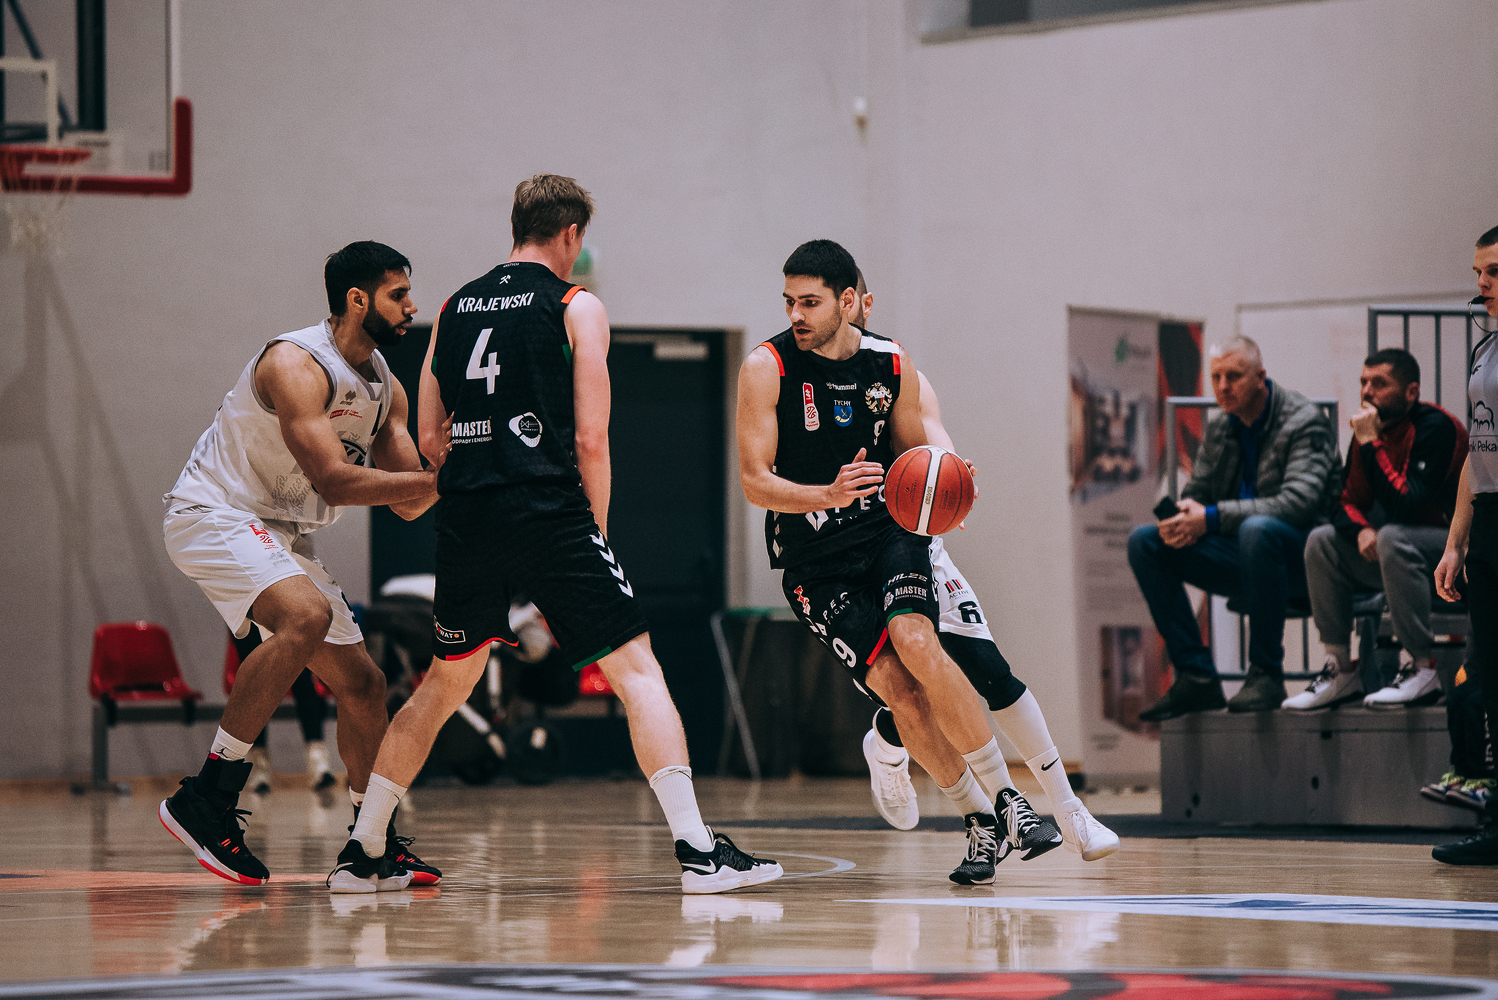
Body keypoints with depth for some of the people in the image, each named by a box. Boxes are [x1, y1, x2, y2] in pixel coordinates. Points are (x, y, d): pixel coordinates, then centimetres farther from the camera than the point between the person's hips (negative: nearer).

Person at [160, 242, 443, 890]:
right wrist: (439, 479, -28)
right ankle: (205, 799, -28)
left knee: (362, 684, 7)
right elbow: (334, 481, -29)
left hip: (279, 539, 9)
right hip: (212, 514, -9)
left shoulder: (384, 386, 7)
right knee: (307, 616, -34)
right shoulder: (297, 365, -21)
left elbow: (408, 502, 8)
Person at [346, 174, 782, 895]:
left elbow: (429, 438, 18)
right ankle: (698, 850, -13)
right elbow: (590, 441, -3)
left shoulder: (455, 309, 17)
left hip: (466, 514, 5)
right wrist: (594, 531, 8)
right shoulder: (575, 307, 3)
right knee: (636, 669, -3)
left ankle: (361, 848, 22)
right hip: (549, 510, -5)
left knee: (445, 682, 21)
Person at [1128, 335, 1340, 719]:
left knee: (1256, 529, -40)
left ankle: (1266, 675, -29)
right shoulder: (1218, 430, 10)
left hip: (1302, 558, -7)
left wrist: (1211, 518, -28)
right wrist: (1181, 520, -12)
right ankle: (1196, 677, -11)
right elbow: (1196, 495, 16)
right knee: (1144, 541, -7)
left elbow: (1299, 503, -25)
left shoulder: (1305, 422, -12)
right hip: (1244, 557, 7)